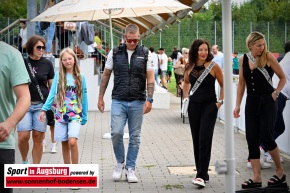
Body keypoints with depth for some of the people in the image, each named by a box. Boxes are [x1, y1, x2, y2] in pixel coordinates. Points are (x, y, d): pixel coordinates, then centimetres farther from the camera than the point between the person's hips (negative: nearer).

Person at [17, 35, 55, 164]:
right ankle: (24, 161, 20)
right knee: (23, 137, -9)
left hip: (42, 105, 1)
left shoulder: (47, 64, 4)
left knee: (38, 139, 1)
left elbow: (52, 85, 9)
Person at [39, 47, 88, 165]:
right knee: (64, 144, 7)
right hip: (61, 115, 1)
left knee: (72, 141, -17)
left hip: (75, 115, -1)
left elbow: (84, 98, 8)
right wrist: (44, 109, -6)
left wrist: (85, 116, 10)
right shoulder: (58, 76, 3)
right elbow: (52, 94, 3)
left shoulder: (80, 77, 3)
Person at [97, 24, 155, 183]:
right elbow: (106, 76, 9)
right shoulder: (115, 53, 3)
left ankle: (130, 168, 17)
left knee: (134, 137, 5)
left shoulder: (145, 54, 1)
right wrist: (100, 97, 7)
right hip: (118, 101, 0)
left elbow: (150, 78, 0)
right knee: (116, 133, -10)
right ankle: (120, 162, 14)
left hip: (137, 102, 0)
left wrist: (149, 100, -9)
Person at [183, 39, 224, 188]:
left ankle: (202, 176, -12)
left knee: (204, 139, -11)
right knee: (196, 140, 8)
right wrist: (186, 97, 13)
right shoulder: (190, 67, 5)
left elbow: (223, 85, 1)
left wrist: (220, 101, -5)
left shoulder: (213, 66, -8)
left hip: (209, 106, -5)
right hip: (194, 106, 5)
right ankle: (202, 173, 19)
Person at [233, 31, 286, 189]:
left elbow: (282, 78, 3)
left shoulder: (268, 57, -6)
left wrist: (276, 93, -7)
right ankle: (256, 178, 7)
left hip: (267, 102, -4)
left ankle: (280, 171, 12)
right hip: (251, 102, 4)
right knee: (252, 139, 1)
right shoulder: (243, 60, 4)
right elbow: (241, 83, 10)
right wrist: (237, 105, 7)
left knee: (265, 137, -10)